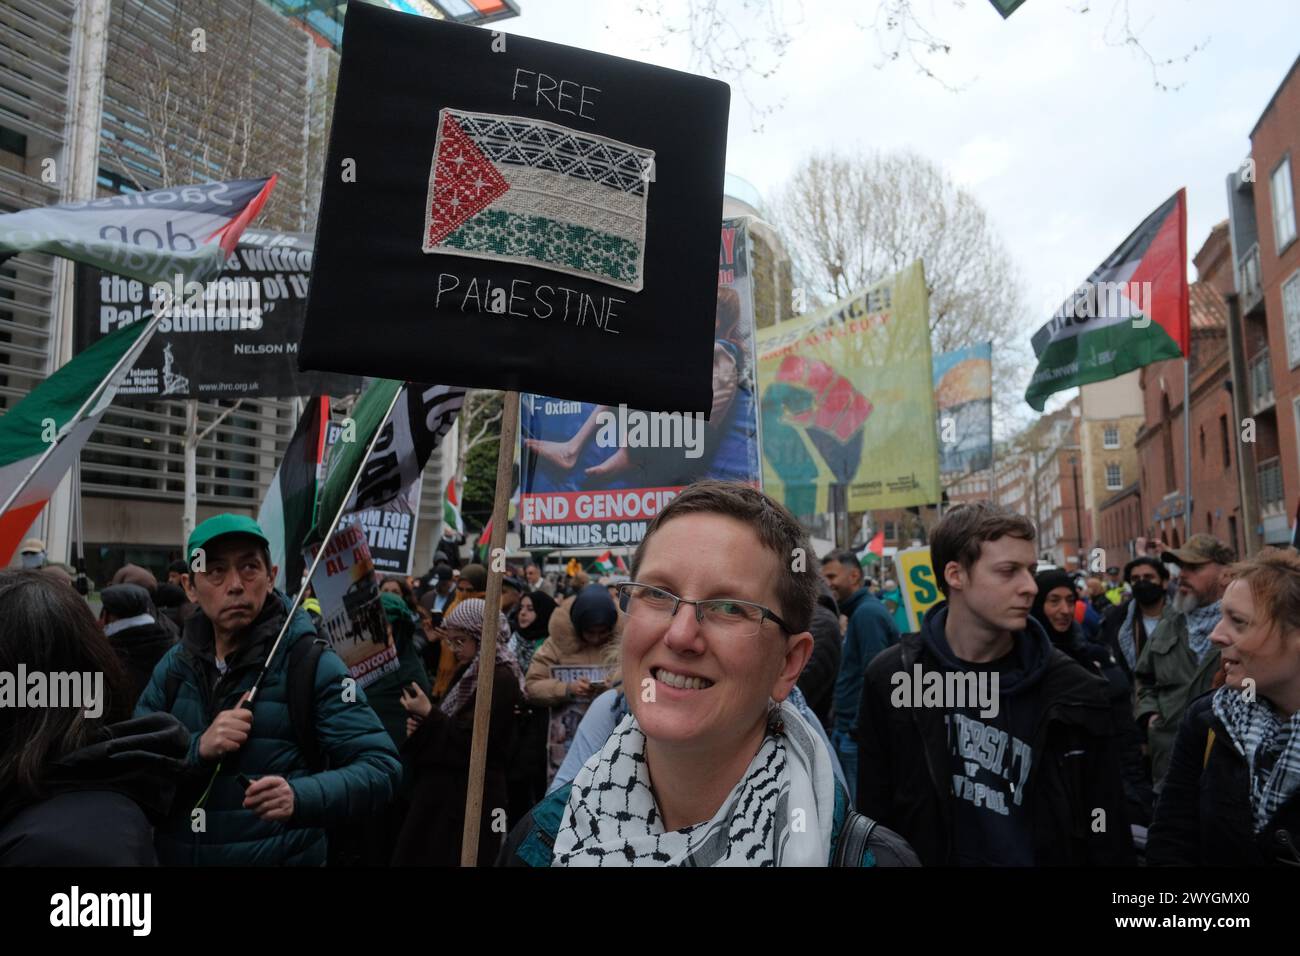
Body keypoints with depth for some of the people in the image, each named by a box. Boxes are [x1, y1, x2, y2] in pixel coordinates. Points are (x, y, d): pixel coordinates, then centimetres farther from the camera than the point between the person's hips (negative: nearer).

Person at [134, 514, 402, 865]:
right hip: (175, 855, 4)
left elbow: (381, 767, -20)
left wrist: (301, 797, -37)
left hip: (282, 855, -4)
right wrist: (197, 748, -23)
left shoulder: (309, 663, -14)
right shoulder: (173, 666, 1)